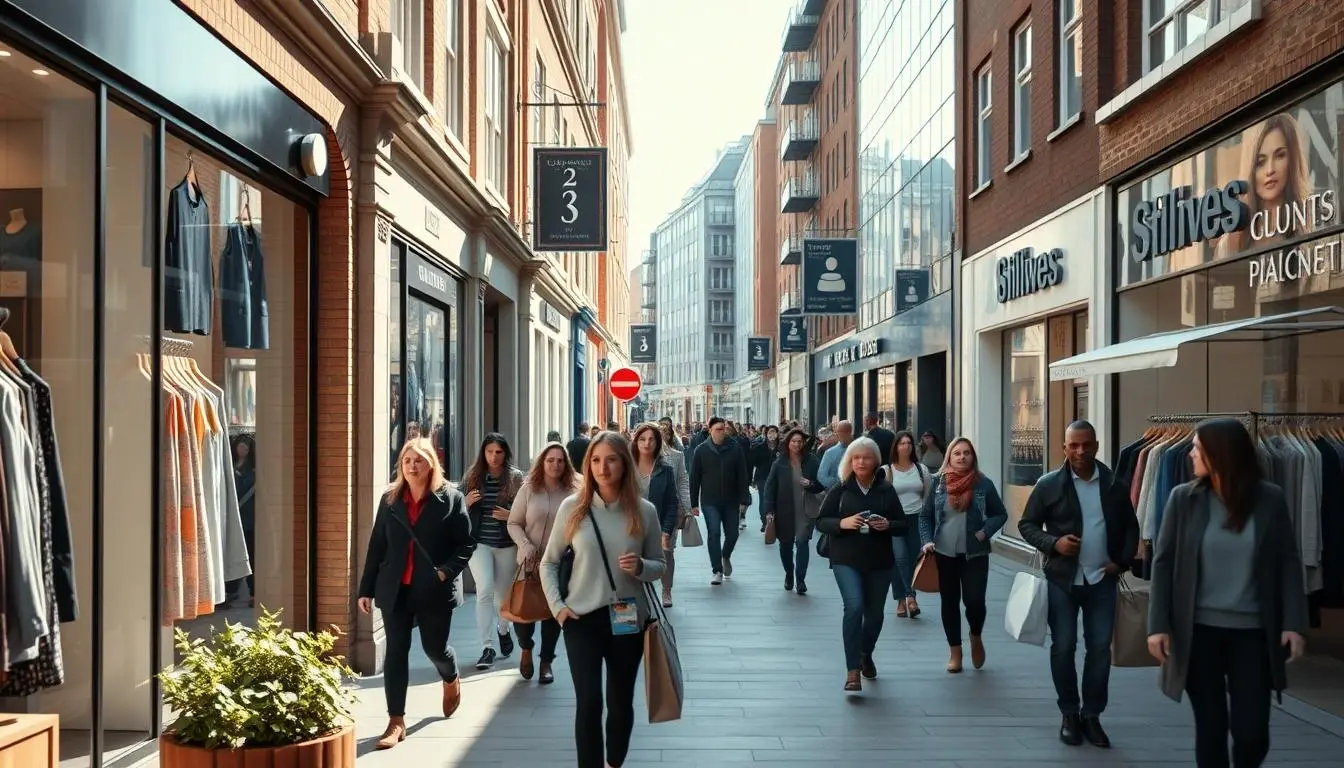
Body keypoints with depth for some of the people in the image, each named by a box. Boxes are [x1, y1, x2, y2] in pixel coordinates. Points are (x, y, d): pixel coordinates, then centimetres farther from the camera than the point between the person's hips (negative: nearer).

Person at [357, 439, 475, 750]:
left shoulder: (450, 499, -4)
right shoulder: (390, 500, 5)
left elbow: (466, 543, -3)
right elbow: (376, 546, 7)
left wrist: (446, 571, -17)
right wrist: (366, 588, 5)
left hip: (435, 589, -2)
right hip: (395, 589, 2)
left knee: (434, 647, 10)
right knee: (396, 651, 0)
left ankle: (451, 681, 45)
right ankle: (396, 721, 8)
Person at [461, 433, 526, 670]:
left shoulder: (516, 478, 0)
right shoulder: (472, 477, 4)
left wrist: (510, 516, -16)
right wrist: (467, 502, -11)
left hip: (507, 544, 0)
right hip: (479, 543, 0)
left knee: (503, 593, 12)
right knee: (485, 590, -14)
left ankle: (503, 630, 43)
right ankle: (488, 647, -9)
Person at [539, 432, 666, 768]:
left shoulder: (644, 511, -3)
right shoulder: (572, 506, -5)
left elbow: (659, 566, 5)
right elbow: (548, 562, 5)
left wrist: (641, 567, -17)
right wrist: (557, 605, -6)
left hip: (629, 620, 2)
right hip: (582, 618, -1)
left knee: (621, 702, 14)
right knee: (588, 702, -9)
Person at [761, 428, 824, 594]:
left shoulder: (812, 461, -4)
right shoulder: (779, 463, -5)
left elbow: (822, 483, 4)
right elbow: (770, 486, -5)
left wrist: (811, 484, -17)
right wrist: (769, 510, -11)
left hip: (806, 511, -1)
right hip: (784, 511, 1)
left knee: (802, 542, -12)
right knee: (786, 544, 14)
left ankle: (800, 579, -3)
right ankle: (789, 574, 36)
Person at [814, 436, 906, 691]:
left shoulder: (887, 490, 4)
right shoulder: (840, 490, 0)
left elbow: (903, 524, 7)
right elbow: (821, 522, 0)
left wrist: (888, 525, -15)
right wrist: (842, 523, -19)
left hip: (880, 561, 3)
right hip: (846, 559, -2)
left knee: (875, 613, 12)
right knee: (854, 607, -19)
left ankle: (866, 654, 42)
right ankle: (853, 671, -15)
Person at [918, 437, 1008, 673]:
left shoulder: (983, 484, -4)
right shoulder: (939, 483, 0)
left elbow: (1000, 514, 5)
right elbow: (925, 516, 6)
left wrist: (984, 532, -10)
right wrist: (927, 541, -7)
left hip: (975, 554, -1)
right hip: (944, 554, 1)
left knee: (974, 601, -7)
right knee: (949, 602, 8)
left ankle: (976, 637, 25)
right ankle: (955, 652, 21)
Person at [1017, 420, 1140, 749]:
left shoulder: (1115, 485, 2)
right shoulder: (1049, 484, -5)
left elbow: (1130, 527, 11)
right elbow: (1027, 525, -1)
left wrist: (1123, 562, -2)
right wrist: (1053, 543, -18)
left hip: (1102, 580, 2)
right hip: (1062, 579, -2)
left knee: (1100, 648, 5)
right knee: (1063, 647, 4)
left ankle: (1092, 715, 17)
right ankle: (1069, 714, 18)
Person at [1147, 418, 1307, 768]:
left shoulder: (1270, 499, -2)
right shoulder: (1184, 498, -2)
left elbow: (1288, 563, 0)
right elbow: (1163, 562, -1)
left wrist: (1294, 623, -8)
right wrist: (1158, 624, -7)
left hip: (1253, 632, 0)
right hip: (1199, 630, 0)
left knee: (1252, 731, -1)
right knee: (1210, 727, 5)